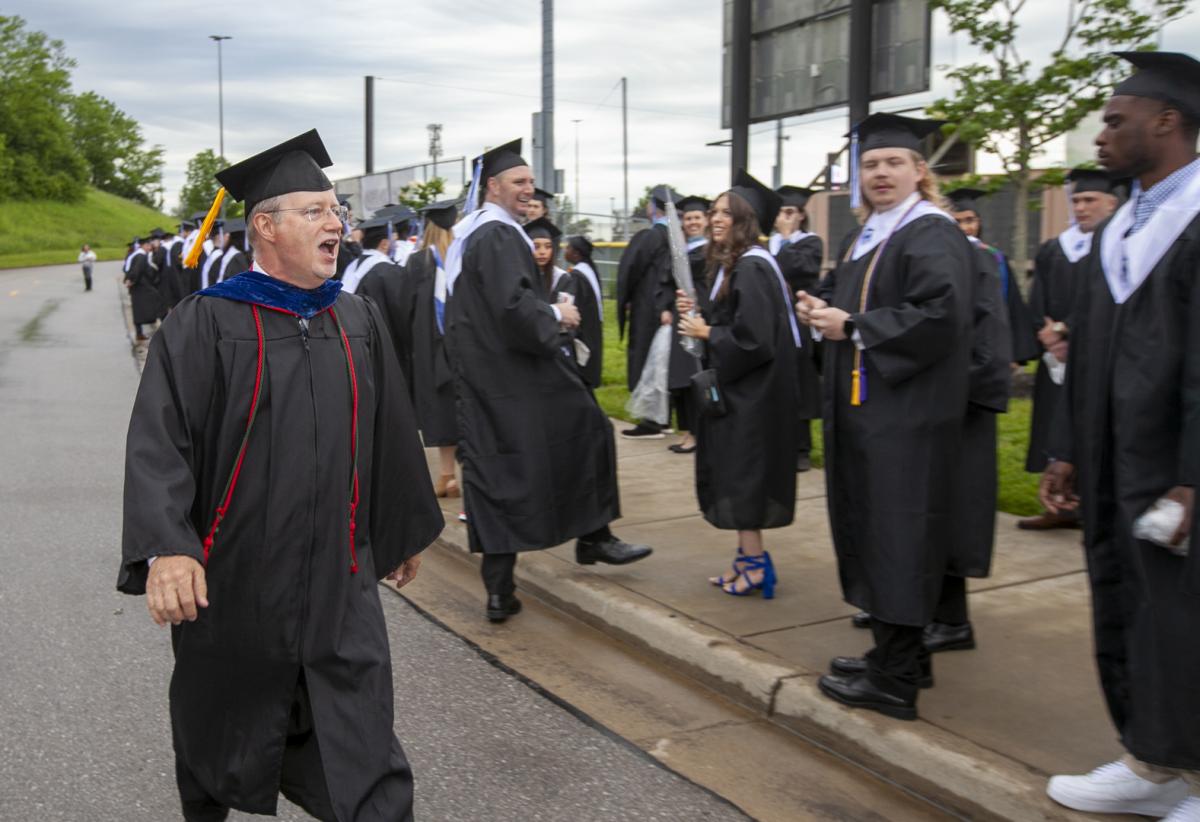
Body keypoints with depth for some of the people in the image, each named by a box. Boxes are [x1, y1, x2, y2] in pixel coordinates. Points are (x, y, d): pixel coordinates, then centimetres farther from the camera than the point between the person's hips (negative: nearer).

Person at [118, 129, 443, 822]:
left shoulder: (360, 323, 6)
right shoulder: (205, 324, -8)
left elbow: (391, 436, 14)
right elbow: (159, 443, -16)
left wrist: (407, 529, 20)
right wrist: (166, 549, -30)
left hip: (340, 587, 3)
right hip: (231, 584, -2)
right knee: (221, 749, 18)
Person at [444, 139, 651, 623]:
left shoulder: (468, 234, 16)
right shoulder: (499, 236, -15)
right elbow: (512, 306, -26)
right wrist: (555, 314, -10)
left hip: (478, 375, 9)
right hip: (514, 378, -9)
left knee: (494, 474, 8)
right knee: (585, 431, 9)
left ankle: (500, 592, 10)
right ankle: (593, 538, 20)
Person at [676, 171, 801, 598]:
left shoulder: (752, 267, -18)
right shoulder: (728, 263, 12)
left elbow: (754, 337, -25)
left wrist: (707, 333, -13)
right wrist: (697, 314, 2)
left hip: (751, 391, -10)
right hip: (733, 387, 10)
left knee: (742, 476, -4)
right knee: (735, 477, 13)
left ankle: (756, 564, 6)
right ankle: (747, 556, 22)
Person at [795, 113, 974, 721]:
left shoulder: (932, 234, -11)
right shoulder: (865, 238, 17)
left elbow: (939, 316, -23)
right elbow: (840, 294, 26)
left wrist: (851, 326, -19)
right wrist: (819, 306, 3)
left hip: (906, 414, -9)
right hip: (863, 407, 10)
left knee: (894, 533, -6)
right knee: (872, 529, 13)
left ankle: (894, 680, 3)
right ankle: (897, 652, 26)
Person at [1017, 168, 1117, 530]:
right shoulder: (1052, 250, 14)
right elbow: (1037, 306, 9)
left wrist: (1064, 331, -16)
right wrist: (1048, 334, -9)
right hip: (1058, 360, 6)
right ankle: (1063, 506, 17)